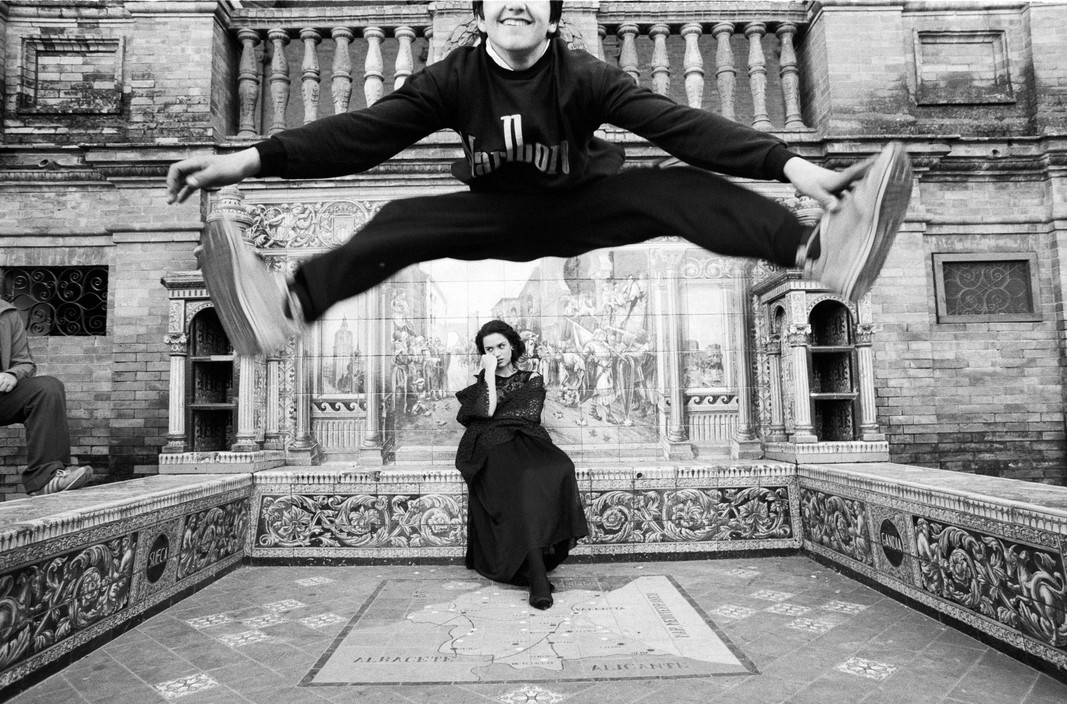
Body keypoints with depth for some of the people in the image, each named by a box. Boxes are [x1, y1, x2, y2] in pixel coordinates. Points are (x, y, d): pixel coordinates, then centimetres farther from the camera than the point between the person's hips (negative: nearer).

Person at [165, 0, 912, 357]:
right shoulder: (454, 77, -11)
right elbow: (365, 130, -19)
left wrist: (788, 163, -37)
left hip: (582, 207, -1)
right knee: (405, 221, -22)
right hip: (499, 216, 2)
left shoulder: (585, 75, -15)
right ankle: (291, 305, -43)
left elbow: (679, 122, -25)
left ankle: (819, 250, -46)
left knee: (679, 188, -26)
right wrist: (251, 159, -30)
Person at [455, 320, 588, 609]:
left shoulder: (532, 380, 23)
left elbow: (530, 415, 7)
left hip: (527, 443, 2)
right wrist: (490, 374, 4)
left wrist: (494, 418, 6)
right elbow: (487, 412, 1)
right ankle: (537, 576, -38)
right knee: (522, 484, -35)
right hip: (495, 449, -1)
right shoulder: (480, 384, 23)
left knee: (558, 468, -35)